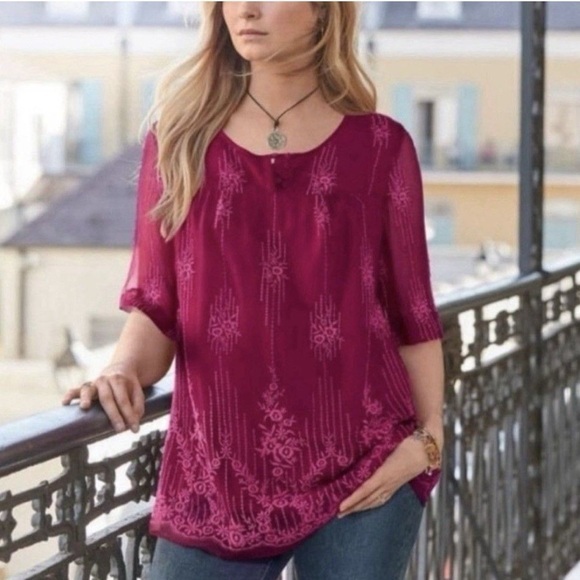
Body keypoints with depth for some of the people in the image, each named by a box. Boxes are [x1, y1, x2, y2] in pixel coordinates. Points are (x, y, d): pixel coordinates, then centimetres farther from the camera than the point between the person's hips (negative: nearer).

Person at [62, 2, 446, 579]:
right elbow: (156, 304, 4)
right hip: (217, 471, 1)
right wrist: (124, 372, -15)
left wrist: (429, 437, -3)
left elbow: (412, 313, 7)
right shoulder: (181, 137, 5)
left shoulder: (378, 146, 3)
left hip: (363, 466, -1)